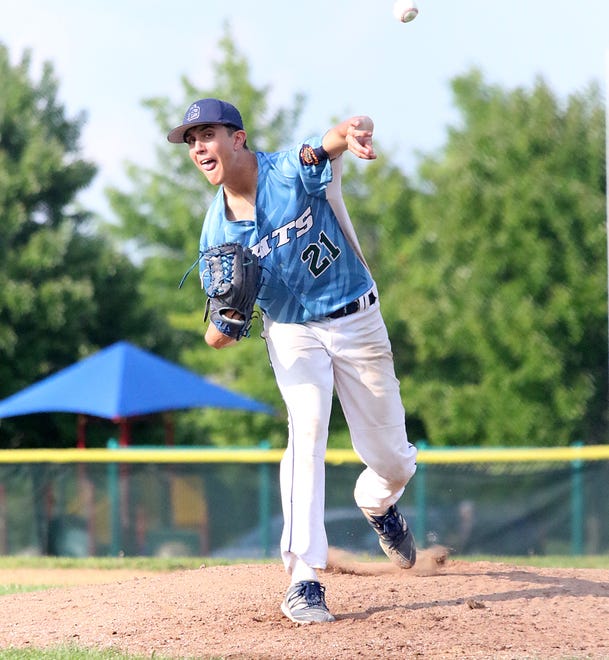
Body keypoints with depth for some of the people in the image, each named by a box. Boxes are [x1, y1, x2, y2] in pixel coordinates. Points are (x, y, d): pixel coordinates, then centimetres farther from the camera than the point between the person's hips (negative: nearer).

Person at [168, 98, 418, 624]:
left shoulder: (294, 171, -19)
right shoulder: (217, 231, -10)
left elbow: (332, 145, -43)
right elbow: (218, 339, -5)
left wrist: (352, 132, -68)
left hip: (357, 322, -1)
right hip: (292, 333, 1)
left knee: (392, 460, 7)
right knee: (307, 428, -24)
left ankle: (378, 503, 46)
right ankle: (304, 579, -26)